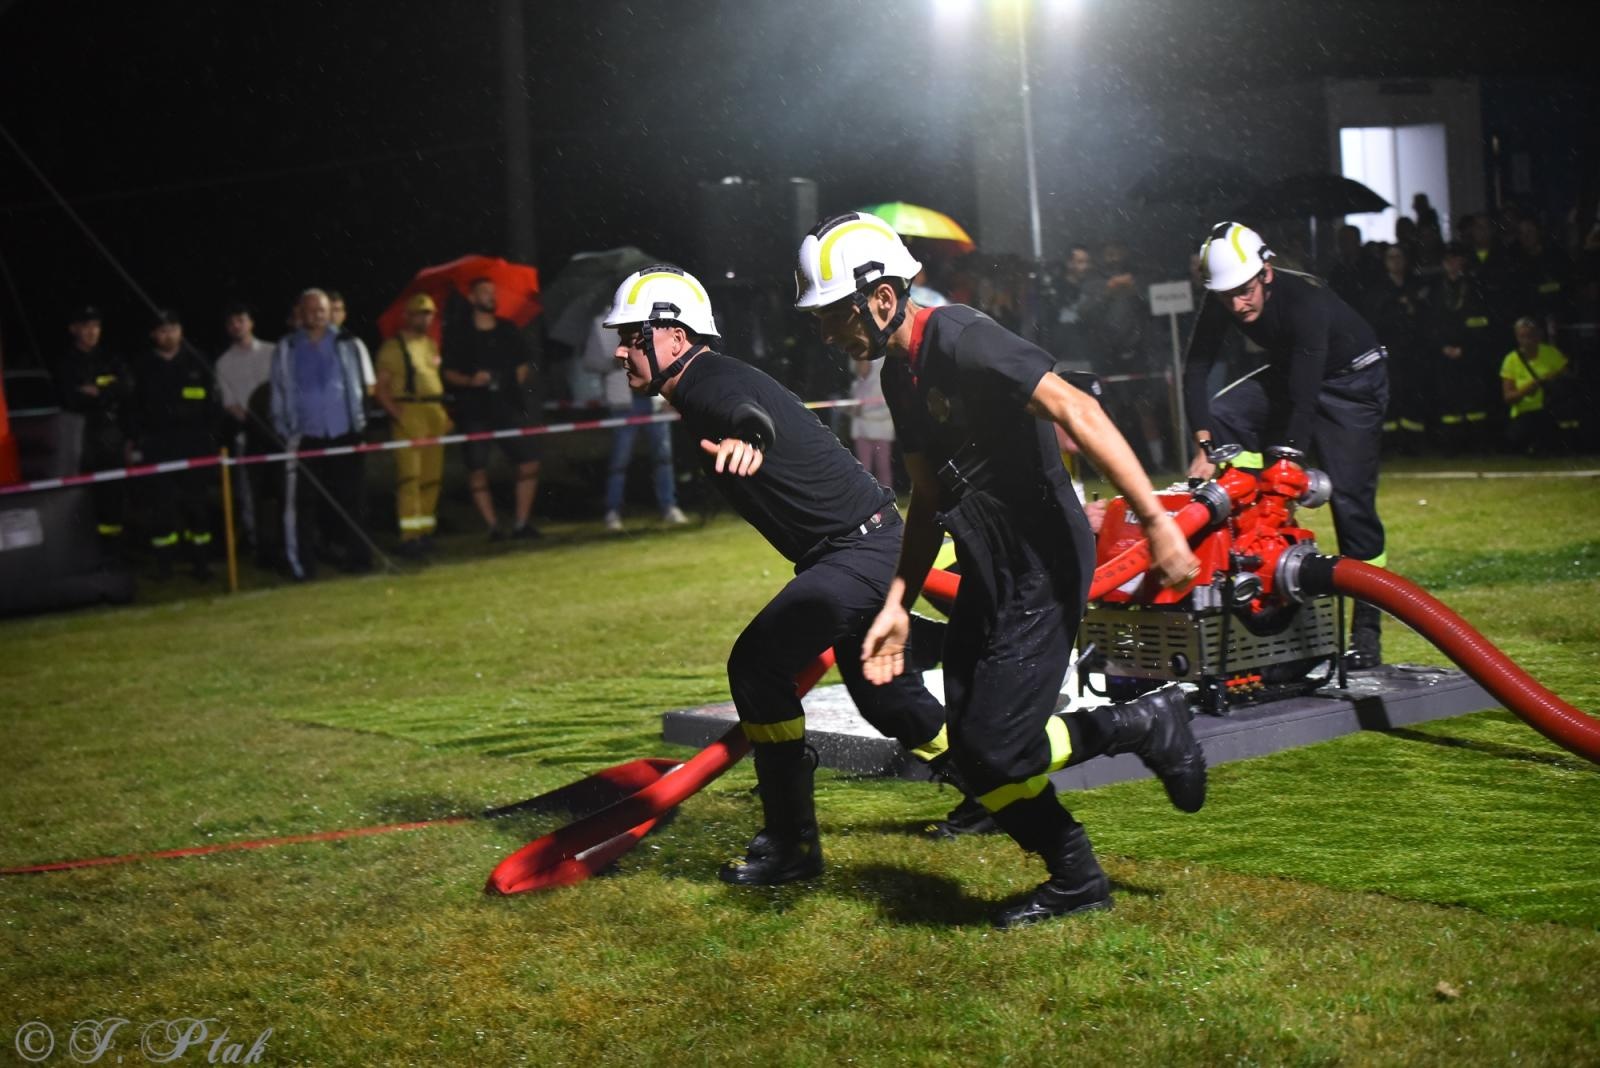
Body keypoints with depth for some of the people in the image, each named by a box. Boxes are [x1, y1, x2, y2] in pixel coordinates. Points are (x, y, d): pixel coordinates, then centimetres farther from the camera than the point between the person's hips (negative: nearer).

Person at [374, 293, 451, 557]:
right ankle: (409, 535, -15)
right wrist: (398, 416, -17)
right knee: (409, 474, -12)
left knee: (432, 475, 7)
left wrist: (444, 415, 14)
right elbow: (381, 388, -7)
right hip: (408, 413, -7)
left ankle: (426, 529, 16)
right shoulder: (393, 347, -3)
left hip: (435, 413, 7)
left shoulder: (431, 345, 18)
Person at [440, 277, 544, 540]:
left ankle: (521, 523, 5)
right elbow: (448, 373, 1)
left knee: (529, 462, -5)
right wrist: (470, 381, -16)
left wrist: (519, 388, 8)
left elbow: (523, 365, 19)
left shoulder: (508, 330, 12)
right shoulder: (458, 336, 3)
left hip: (508, 407, 3)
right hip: (474, 412, -2)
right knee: (477, 469, -5)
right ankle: (493, 527, 4)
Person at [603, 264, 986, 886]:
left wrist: (746, 439, -67)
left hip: (861, 549, -11)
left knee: (758, 663, -20)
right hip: (867, 547, 11)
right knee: (878, 689, 23)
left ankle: (792, 842, -12)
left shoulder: (711, 385, -20)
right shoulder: (704, 388, 13)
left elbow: (749, 413, -44)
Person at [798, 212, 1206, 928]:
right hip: (987, 574, 9)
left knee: (998, 749, -11)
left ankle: (1147, 726, 10)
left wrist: (1155, 520, -30)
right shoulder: (900, 372, 12)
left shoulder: (960, 340, -18)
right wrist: (897, 605, 14)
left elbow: (1077, 412, -25)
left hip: (1043, 566, -9)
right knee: (971, 753, 8)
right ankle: (1075, 881, 24)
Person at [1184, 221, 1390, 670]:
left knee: (1350, 500, -14)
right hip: (1286, 372, 6)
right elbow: (1195, 369, -17)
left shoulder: (1305, 300, -35)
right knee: (1218, 418, -16)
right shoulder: (1221, 303, -17)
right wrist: (1204, 444, -28)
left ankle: (1366, 632, -7)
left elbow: (1303, 399, -38)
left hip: (1352, 380, -6)